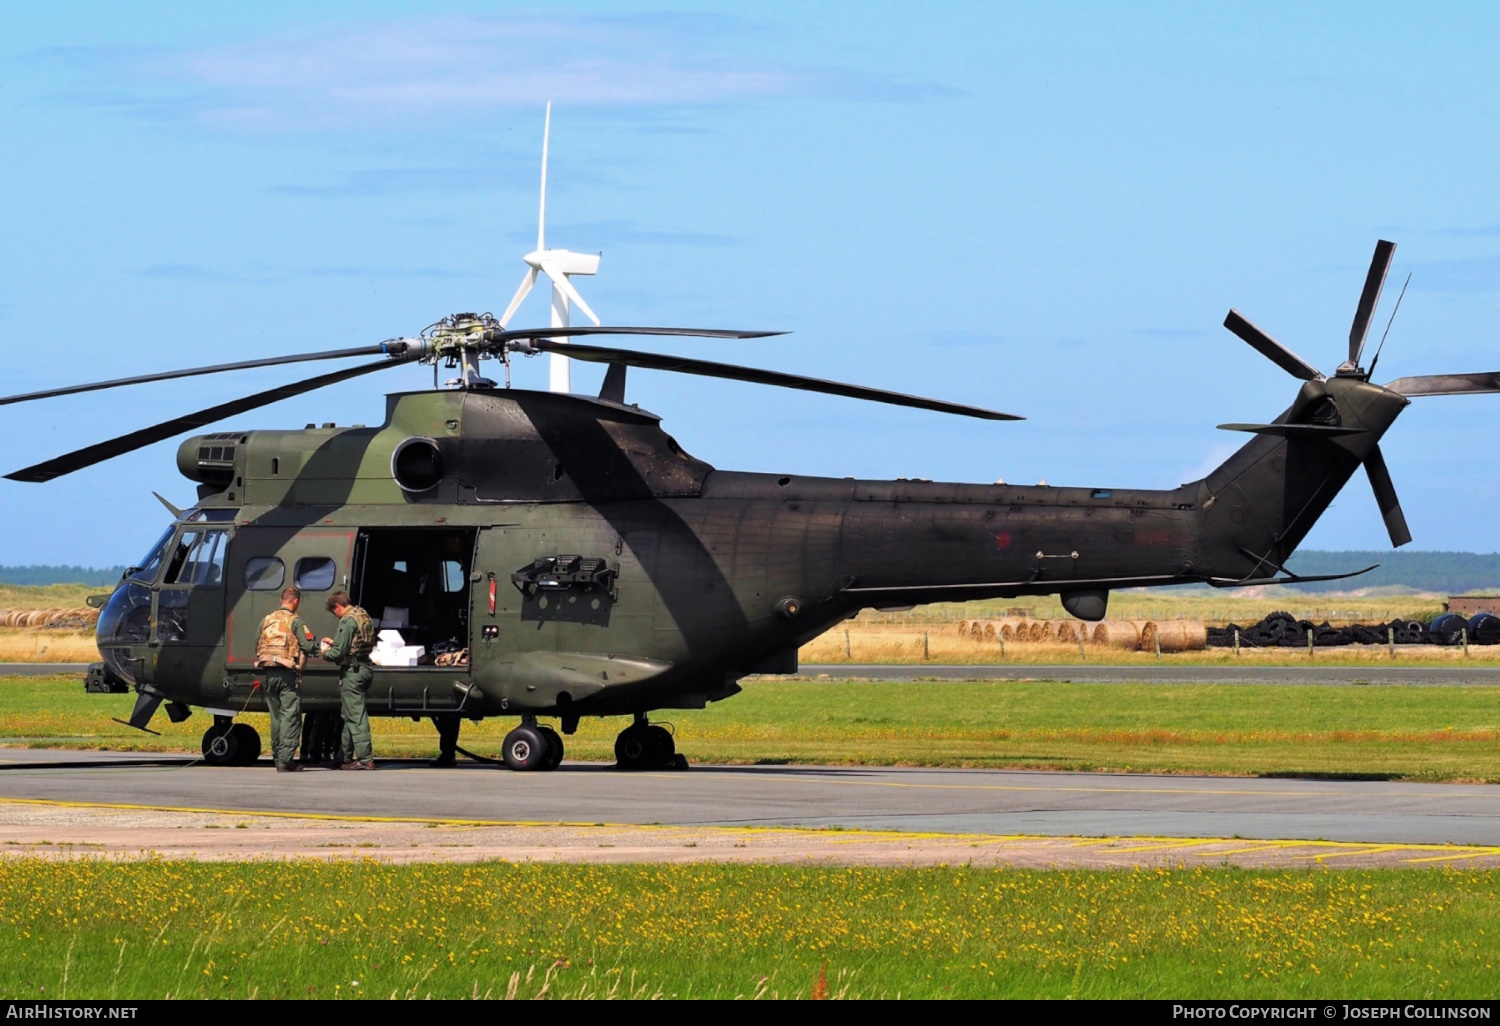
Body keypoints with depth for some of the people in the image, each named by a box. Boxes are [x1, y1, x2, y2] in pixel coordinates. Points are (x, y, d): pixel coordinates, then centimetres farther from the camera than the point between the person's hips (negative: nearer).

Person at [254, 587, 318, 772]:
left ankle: (278, 758, 16)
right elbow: (309, 646, -11)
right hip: (288, 674, -6)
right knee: (290, 717, -4)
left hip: (268, 673, 6)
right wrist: (315, 647, 10)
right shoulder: (295, 621, -6)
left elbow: (257, 646, 15)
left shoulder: (266, 620, 11)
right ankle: (285, 761, -10)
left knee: (276, 717, 14)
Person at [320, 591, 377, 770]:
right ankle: (344, 758, 22)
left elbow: (339, 653, -18)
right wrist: (334, 642, 23)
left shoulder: (348, 621, -15)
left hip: (352, 671, -10)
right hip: (365, 669, 10)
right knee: (348, 715, 17)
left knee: (355, 716, -7)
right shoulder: (364, 617, 14)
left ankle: (365, 759, -10)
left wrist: (325, 652, 2)